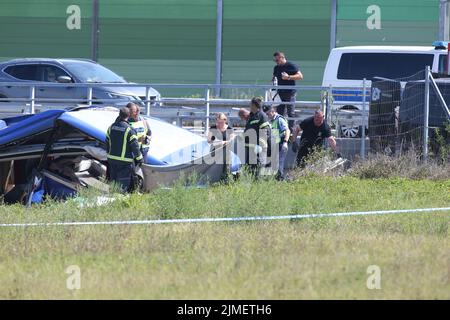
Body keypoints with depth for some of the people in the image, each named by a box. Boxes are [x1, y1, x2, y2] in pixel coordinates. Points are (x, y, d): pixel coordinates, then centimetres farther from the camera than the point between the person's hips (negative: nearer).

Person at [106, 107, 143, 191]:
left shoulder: (111, 127, 4)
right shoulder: (129, 130, -16)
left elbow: (107, 143, 12)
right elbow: (135, 146, -13)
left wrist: (108, 154, 25)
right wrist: (139, 159, -2)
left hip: (112, 159, 6)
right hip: (125, 161, -6)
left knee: (114, 181, 15)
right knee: (124, 183, -2)